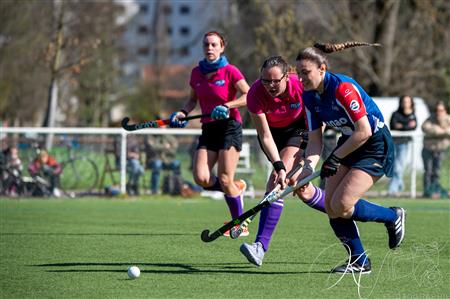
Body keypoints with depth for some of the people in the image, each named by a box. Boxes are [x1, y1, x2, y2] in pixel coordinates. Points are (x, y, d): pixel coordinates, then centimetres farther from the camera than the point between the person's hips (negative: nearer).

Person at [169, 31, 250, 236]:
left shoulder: (230, 71, -6)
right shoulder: (197, 73, 10)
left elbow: (249, 96, -11)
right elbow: (193, 99, 22)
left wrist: (227, 106, -23)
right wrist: (183, 113, 3)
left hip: (230, 126, -5)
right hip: (208, 129, 5)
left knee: (225, 179, -12)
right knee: (201, 178, -10)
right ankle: (236, 189, 19)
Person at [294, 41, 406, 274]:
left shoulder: (343, 88, -26)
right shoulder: (309, 97, -1)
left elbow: (364, 131, -26)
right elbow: (314, 140, 1)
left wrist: (335, 158, -19)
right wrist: (308, 168, -18)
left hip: (375, 145, -8)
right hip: (349, 144, 8)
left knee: (341, 205, -19)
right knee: (330, 206, -4)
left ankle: (393, 217, 6)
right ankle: (359, 261, 8)